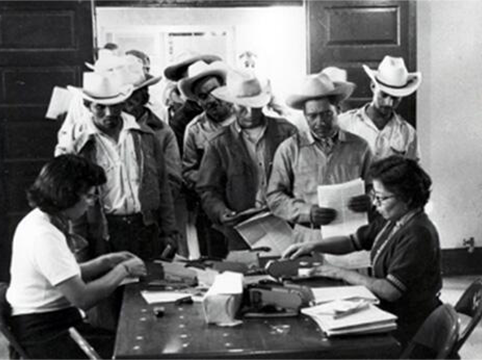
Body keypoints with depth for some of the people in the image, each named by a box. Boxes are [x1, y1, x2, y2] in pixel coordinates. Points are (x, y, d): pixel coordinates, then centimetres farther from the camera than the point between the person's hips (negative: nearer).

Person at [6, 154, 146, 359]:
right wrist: (123, 270, -12)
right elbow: (83, 298, -24)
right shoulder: (44, 236, -23)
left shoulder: (39, 220, 7)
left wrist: (107, 262, 6)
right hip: (46, 335, -9)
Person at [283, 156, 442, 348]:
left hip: (405, 330, -8)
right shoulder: (391, 221, 4)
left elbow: (390, 291, -27)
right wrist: (313, 246, -1)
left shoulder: (417, 235, -25)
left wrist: (342, 273, -19)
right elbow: (353, 241, 14)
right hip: (388, 313, 8)